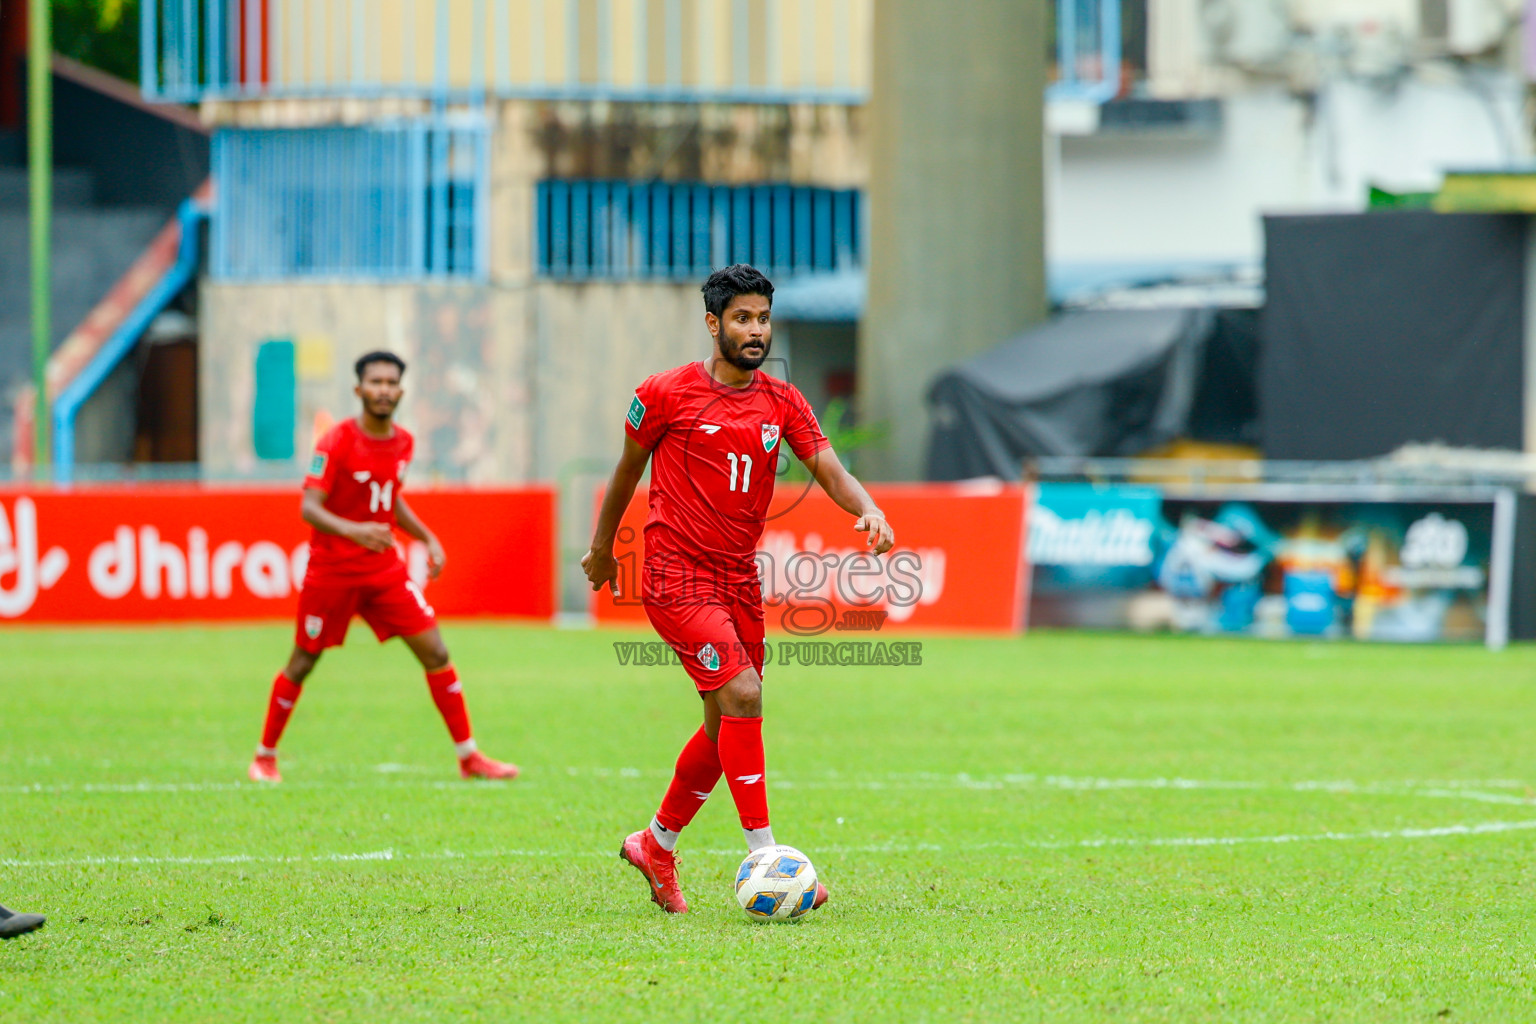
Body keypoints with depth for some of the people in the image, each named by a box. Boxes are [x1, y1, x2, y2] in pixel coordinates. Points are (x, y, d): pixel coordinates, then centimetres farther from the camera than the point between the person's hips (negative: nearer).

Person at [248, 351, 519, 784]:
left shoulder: (403, 442, 4)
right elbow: (310, 508, -22)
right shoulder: (337, 442, -15)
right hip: (332, 568, -5)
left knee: (435, 654, -3)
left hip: (384, 569, 5)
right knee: (302, 664, 4)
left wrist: (428, 539, 13)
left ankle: (468, 757, 4)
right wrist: (352, 530, -39)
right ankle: (265, 756, 21)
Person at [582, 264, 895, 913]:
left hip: (739, 577, 6)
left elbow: (830, 472, -1)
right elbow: (627, 470, 9)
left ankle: (657, 846, 31)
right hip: (675, 574, -6)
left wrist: (867, 509, -22)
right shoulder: (666, 395, -5)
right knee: (742, 696, -20)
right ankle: (763, 858, -21)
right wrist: (602, 548, 18)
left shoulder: (782, 403, 7)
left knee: (727, 726, 11)